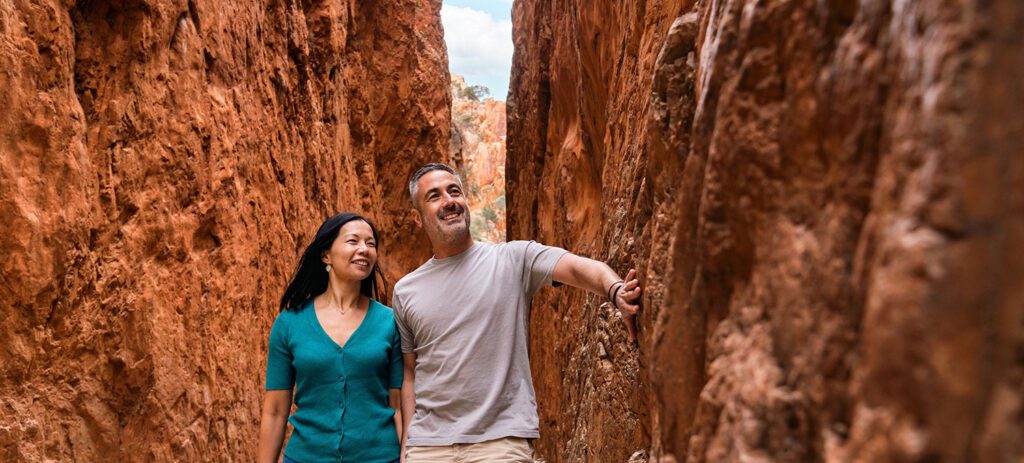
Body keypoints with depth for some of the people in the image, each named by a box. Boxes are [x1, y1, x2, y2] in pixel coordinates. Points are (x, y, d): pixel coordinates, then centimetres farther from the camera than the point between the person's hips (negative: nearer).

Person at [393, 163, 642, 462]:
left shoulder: (513, 258, -1)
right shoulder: (405, 291, 8)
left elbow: (578, 267, -17)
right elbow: (410, 373, 11)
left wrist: (616, 291, -37)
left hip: (503, 438, -2)